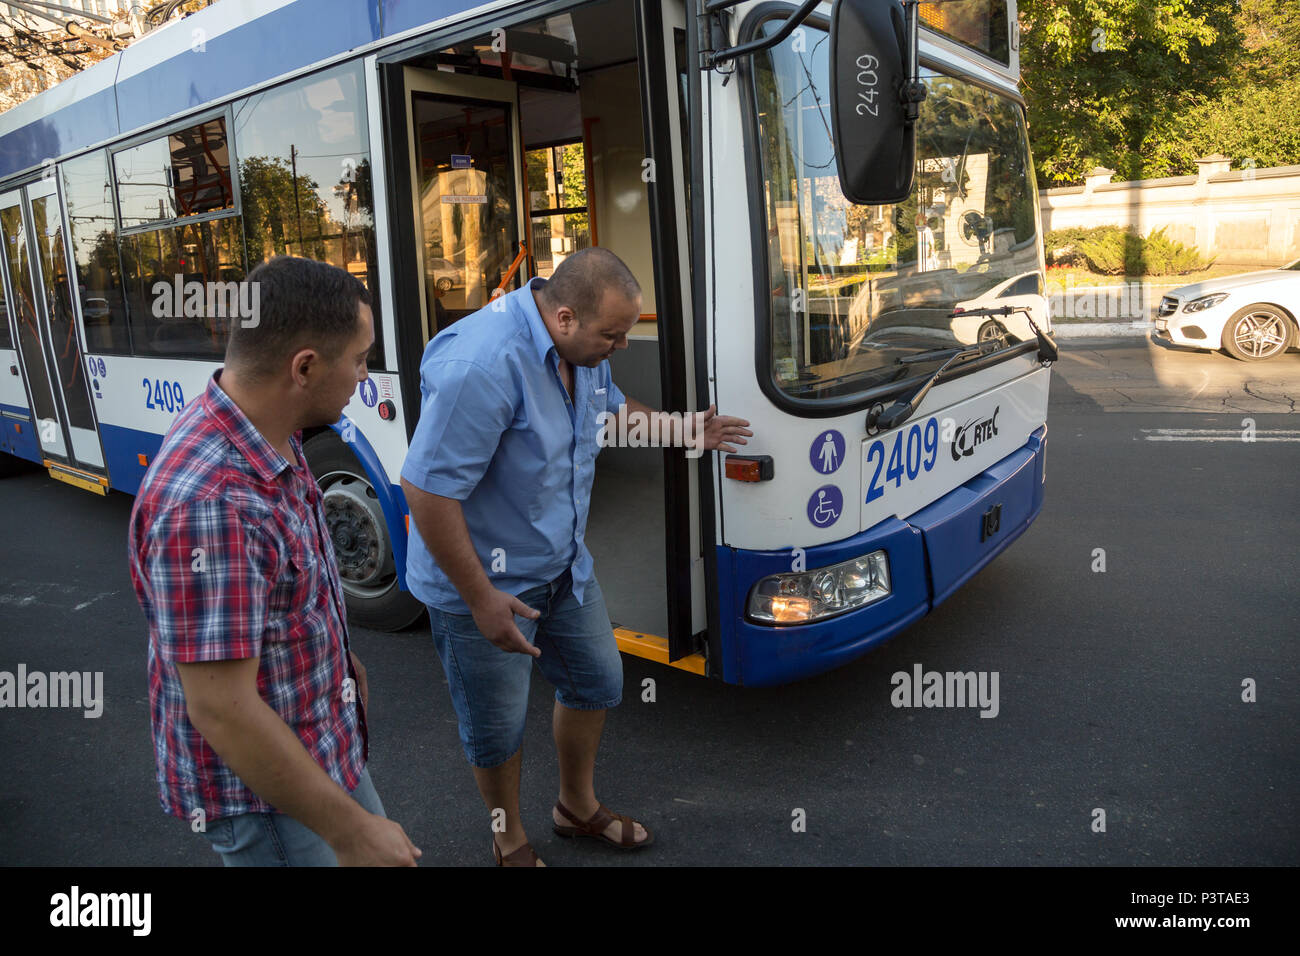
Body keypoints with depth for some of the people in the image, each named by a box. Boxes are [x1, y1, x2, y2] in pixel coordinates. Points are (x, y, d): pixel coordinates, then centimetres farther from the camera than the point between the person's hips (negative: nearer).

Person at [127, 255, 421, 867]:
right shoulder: (206, 505, -34)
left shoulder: (268, 437, -5)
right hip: (259, 788, -8)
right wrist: (352, 831, -24)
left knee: (370, 839, 24)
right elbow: (221, 712, -31)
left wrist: (336, 657, 22)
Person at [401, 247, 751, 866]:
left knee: (597, 683, 21)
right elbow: (427, 491, -29)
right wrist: (481, 599, -25)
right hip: (487, 583, -8)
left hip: (563, 562, 8)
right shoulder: (481, 365, -33)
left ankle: (578, 807, 47)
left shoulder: (581, 345, -4)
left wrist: (682, 432, 10)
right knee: (497, 727, 11)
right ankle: (509, 840, 41)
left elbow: (613, 409, 20)